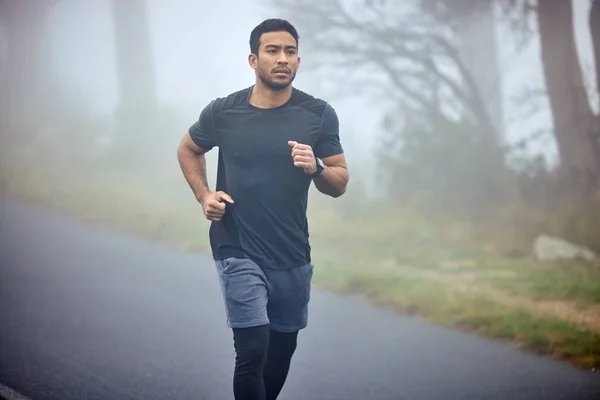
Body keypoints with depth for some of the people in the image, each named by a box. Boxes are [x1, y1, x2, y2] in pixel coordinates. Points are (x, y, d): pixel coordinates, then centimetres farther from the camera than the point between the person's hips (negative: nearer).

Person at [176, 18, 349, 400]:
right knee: (252, 348, -14)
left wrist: (315, 168, -21)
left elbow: (340, 184, 1)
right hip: (239, 252, -3)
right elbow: (188, 150, 14)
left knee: (283, 347, 15)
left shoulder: (319, 114, -4)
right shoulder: (223, 112, -6)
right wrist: (204, 195, -2)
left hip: (293, 256, 3)